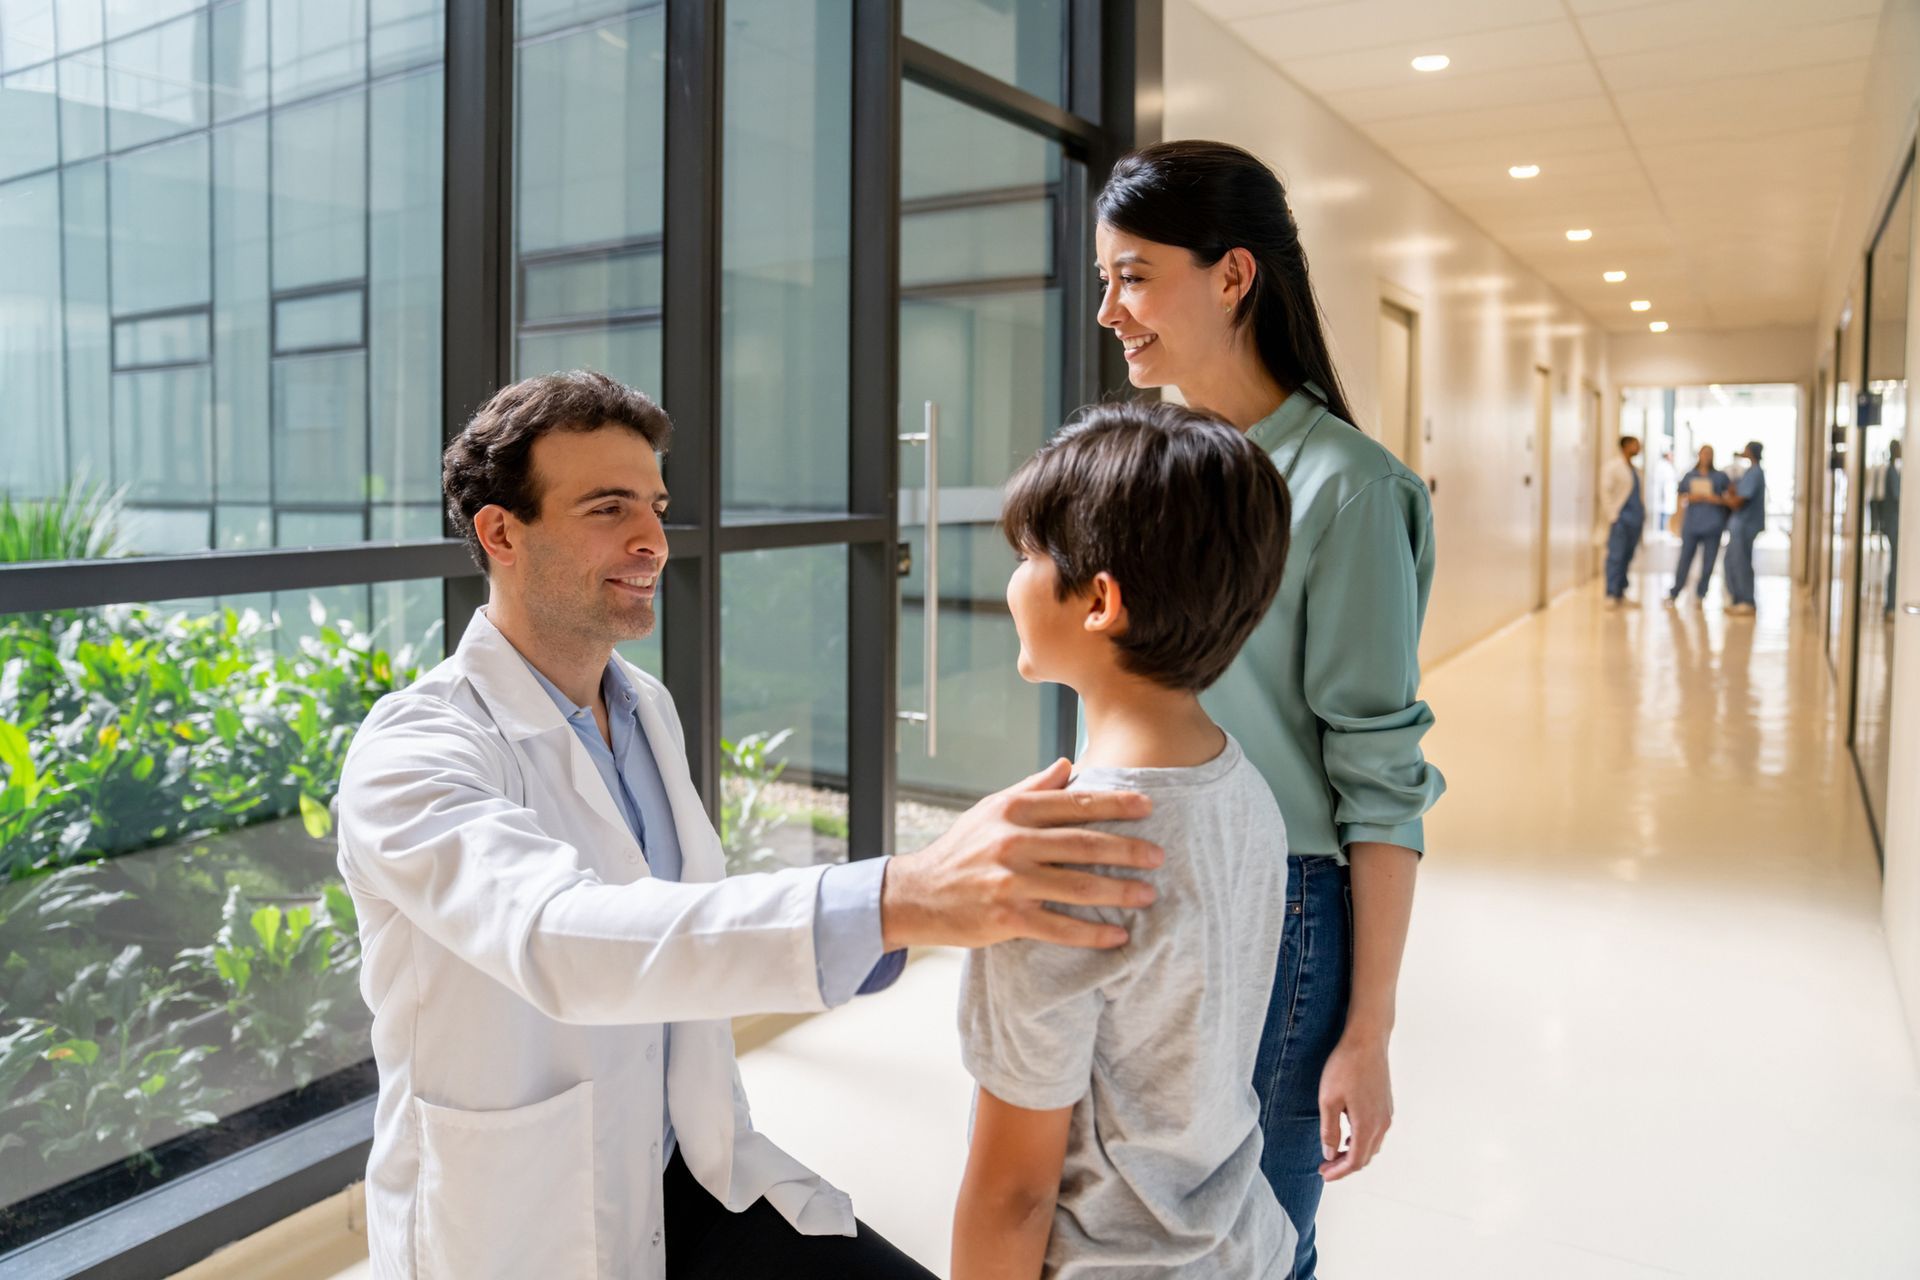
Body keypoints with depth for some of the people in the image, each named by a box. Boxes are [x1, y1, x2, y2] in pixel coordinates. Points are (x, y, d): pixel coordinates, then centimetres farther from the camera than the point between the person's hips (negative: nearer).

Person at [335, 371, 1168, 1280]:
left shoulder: (648, 707, 4)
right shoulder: (409, 754, -19)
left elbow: (681, 929, 6)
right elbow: (559, 939, -36)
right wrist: (898, 899, -47)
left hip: (688, 1175, 5)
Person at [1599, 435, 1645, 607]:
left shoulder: (1636, 470, 17)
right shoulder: (1613, 468, -4)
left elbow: (1638, 494, 21)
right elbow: (1605, 492, -9)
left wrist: (1643, 512, 11)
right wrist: (1612, 515, -15)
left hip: (1635, 519, 7)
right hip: (1621, 518, -7)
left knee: (1627, 557, 7)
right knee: (1616, 556, -9)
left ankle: (1620, 593, 13)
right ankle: (1611, 595, -11)